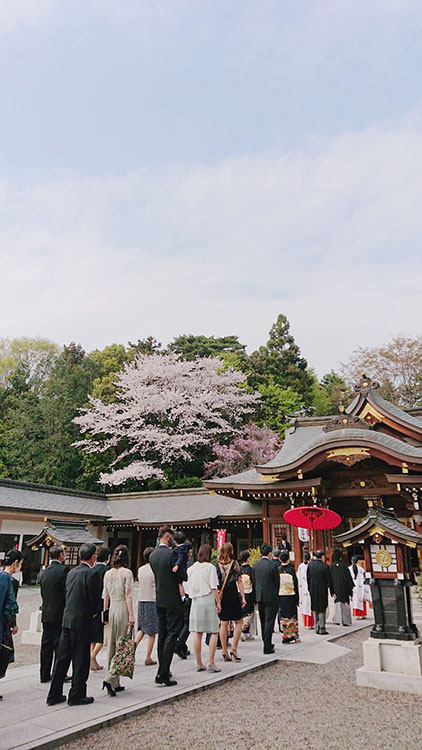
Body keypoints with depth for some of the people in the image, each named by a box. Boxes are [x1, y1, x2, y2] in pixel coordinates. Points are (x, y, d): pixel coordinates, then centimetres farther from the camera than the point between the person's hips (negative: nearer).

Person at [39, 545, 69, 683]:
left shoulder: (44, 572, 8)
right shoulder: (63, 570, -15)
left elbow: (42, 594, 12)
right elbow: (67, 593, -16)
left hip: (46, 614, 7)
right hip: (60, 614, -7)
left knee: (46, 645, 13)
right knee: (60, 646, 3)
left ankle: (44, 674, 21)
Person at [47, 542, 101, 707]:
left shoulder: (71, 573, 8)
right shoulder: (91, 574, -15)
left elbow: (68, 595, 13)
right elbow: (95, 599, -13)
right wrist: (93, 613, 10)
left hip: (67, 619, 7)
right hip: (82, 621, -7)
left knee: (62, 657, 14)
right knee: (80, 660, 5)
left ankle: (54, 695, 21)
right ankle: (77, 695, 13)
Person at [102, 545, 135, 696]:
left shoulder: (108, 573, 6)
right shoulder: (127, 572, -10)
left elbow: (105, 596, 10)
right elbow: (128, 595, -11)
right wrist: (131, 615, -9)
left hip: (112, 609, 6)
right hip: (123, 609, -6)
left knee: (112, 646, 12)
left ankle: (115, 684, 20)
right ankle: (110, 679, -9)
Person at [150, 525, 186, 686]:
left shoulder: (152, 555, 5)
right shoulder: (172, 554, -18)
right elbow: (182, 577, -13)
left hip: (159, 600, 7)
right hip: (173, 600, -7)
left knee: (162, 635, 16)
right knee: (171, 635, -2)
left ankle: (163, 671, 24)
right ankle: (163, 674, -4)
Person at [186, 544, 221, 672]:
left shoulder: (191, 568, 7)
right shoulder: (210, 567, -7)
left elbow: (188, 587, 9)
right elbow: (214, 587, -8)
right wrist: (218, 602, -2)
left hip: (195, 601, 5)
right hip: (208, 600, -5)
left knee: (198, 633, 9)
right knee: (214, 632, 4)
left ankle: (199, 664, 15)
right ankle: (211, 663, 0)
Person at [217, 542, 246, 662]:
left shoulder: (217, 565, 1)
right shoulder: (235, 564, -6)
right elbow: (239, 581, -5)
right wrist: (243, 597, -1)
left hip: (221, 596, 3)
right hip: (233, 594, -3)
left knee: (223, 624, 9)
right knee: (239, 622, 10)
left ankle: (224, 651, 12)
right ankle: (234, 648, 2)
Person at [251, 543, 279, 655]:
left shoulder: (255, 565, 1)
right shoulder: (273, 566, -14)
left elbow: (254, 581, 7)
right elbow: (276, 582, -6)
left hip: (259, 597, 6)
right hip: (271, 597, -6)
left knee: (263, 622, 17)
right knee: (269, 622, 1)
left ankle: (267, 644, 29)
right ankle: (267, 647, 3)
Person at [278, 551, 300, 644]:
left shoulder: (277, 570, -3)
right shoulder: (291, 569, -8)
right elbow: (295, 584, -5)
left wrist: (276, 597, 9)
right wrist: (297, 598, 3)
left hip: (280, 596, 1)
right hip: (291, 596, -1)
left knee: (283, 617, 8)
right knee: (292, 616, 9)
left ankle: (286, 636, 10)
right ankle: (293, 636, 12)